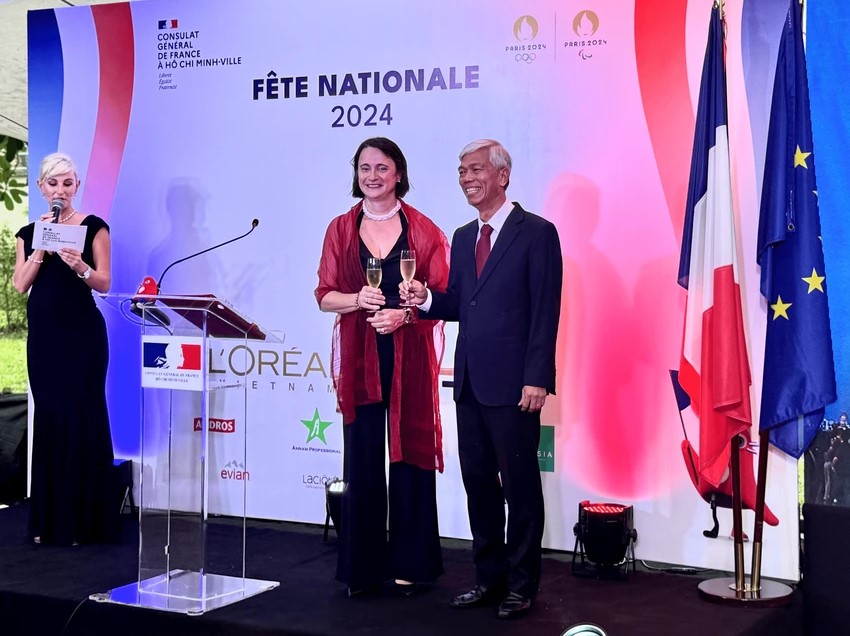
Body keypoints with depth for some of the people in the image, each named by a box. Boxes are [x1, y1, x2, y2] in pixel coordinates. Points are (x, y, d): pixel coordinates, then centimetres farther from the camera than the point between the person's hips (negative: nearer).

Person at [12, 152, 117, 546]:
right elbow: (20, 284, 3)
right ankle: (49, 520, 11)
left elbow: (104, 283, -4)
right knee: (48, 419, 5)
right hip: (43, 334, 4)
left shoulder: (93, 226, 0)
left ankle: (83, 520, 1)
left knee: (82, 418, -4)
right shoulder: (29, 232, 11)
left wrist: (79, 266, -22)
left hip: (83, 333, -4)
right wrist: (41, 248, -9)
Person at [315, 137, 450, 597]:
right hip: (359, 358, 2)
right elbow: (325, 295, 7)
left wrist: (405, 313, -15)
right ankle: (363, 567, 12)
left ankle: (409, 564, 12)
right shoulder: (341, 229, 9)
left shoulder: (423, 230, 3)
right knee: (362, 462, 3)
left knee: (409, 456, 2)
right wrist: (358, 300, -12)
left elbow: (442, 296, 1)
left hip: (409, 357, -1)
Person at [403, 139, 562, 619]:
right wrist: (427, 299, -5)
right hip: (470, 382, 7)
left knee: (520, 486, 2)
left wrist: (536, 379, -16)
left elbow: (545, 313, -11)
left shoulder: (537, 233, -6)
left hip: (512, 384, -7)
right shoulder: (463, 237, 16)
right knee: (478, 482, 12)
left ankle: (521, 585, 12)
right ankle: (489, 577, 24)